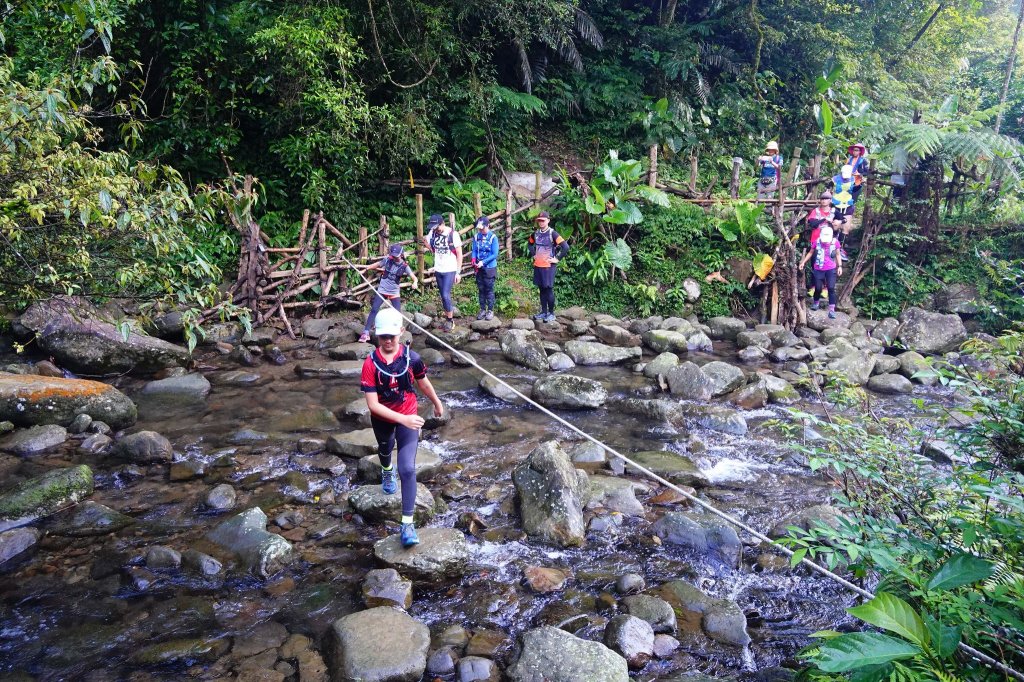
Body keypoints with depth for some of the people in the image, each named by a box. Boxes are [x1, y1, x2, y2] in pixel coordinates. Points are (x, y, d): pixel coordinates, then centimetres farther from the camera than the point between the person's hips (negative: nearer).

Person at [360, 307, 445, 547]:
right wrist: (403, 419, -36)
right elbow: (372, 404, -27)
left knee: (407, 469, -13)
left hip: (408, 418, -1)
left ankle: (408, 523, -5)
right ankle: (387, 471, 70)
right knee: (385, 448, 32)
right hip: (382, 419, 1)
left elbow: (423, 383, 1)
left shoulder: (411, 358, -20)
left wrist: (437, 403, 16)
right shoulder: (370, 364, -24)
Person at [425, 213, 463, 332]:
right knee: (443, 296, 11)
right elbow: (429, 245, 19)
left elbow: (459, 254, -9)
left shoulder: (453, 234, -14)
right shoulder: (432, 233, -1)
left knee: (446, 295, -12)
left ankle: (450, 321, 3)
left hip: (450, 270, -5)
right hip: (438, 270, 5)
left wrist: (458, 272, -10)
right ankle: (448, 317, 24)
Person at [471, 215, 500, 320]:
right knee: (481, 289, 11)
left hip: (489, 268, -4)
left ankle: (490, 311, 13)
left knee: (489, 290, 3)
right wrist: (474, 261, -12)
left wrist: (483, 262, -18)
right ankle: (482, 309, 21)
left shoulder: (493, 237, -12)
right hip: (479, 268, 4)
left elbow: (494, 254, -13)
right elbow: (474, 251, 5)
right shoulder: (476, 236, -1)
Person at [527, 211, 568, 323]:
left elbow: (566, 247, -16)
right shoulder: (536, 234, 7)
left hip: (548, 266, -6)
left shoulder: (552, 234, -11)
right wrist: (533, 255, 15)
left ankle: (551, 313, 7)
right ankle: (544, 312, 19)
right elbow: (530, 244, 28)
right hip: (538, 266, 6)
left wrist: (557, 259, -14)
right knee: (542, 290, 11)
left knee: (549, 290, -2)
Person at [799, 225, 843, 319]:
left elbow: (838, 254, 6)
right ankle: (816, 302, 36)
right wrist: (803, 262, 5)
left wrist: (840, 266, 3)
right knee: (818, 288, 7)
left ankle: (831, 309, -5)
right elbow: (810, 252, 8)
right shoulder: (816, 242, -7)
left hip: (831, 269, 0)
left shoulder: (835, 242, -6)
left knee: (831, 288, -7)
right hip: (818, 269, 1)